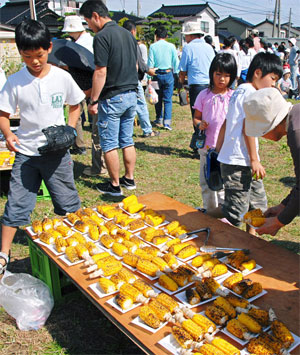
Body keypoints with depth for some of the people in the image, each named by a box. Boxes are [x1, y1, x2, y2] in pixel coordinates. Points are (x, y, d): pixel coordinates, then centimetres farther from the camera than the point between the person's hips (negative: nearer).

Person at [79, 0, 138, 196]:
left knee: (109, 144, 3)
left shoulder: (102, 37, -14)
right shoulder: (128, 34, 12)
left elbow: (101, 72, -18)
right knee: (127, 140, 15)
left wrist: (93, 101, -13)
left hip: (112, 98, -8)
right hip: (131, 95, 8)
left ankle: (115, 185, 10)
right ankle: (129, 179, 23)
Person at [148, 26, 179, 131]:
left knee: (158, 98, 16)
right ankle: (167, 122, -8)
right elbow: (176, 62, 2)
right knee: (167, 99, 1)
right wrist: (175, 73, 14)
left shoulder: (152, 46, -3)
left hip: (157, 74, 1)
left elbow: (150, 63, -3)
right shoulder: (171, 46, -2)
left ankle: (159, 119, 28)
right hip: (168, 74, 0)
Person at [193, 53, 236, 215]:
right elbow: (196, 117, 8)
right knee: (206, 181, 10)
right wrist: (199, 124, -14)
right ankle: (210, 212, 27)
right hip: (207, 146, 1)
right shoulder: (204, 95, 2)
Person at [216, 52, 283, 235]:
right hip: (238, 163, -11)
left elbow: (225, 124, 20)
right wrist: (254, 160, -15)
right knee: (236, 211, -5)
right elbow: (248, 128, -18)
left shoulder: (239, 91, 18)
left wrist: (219, 151, 24)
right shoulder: (251, 93, -12)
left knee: (258, 202, 20)